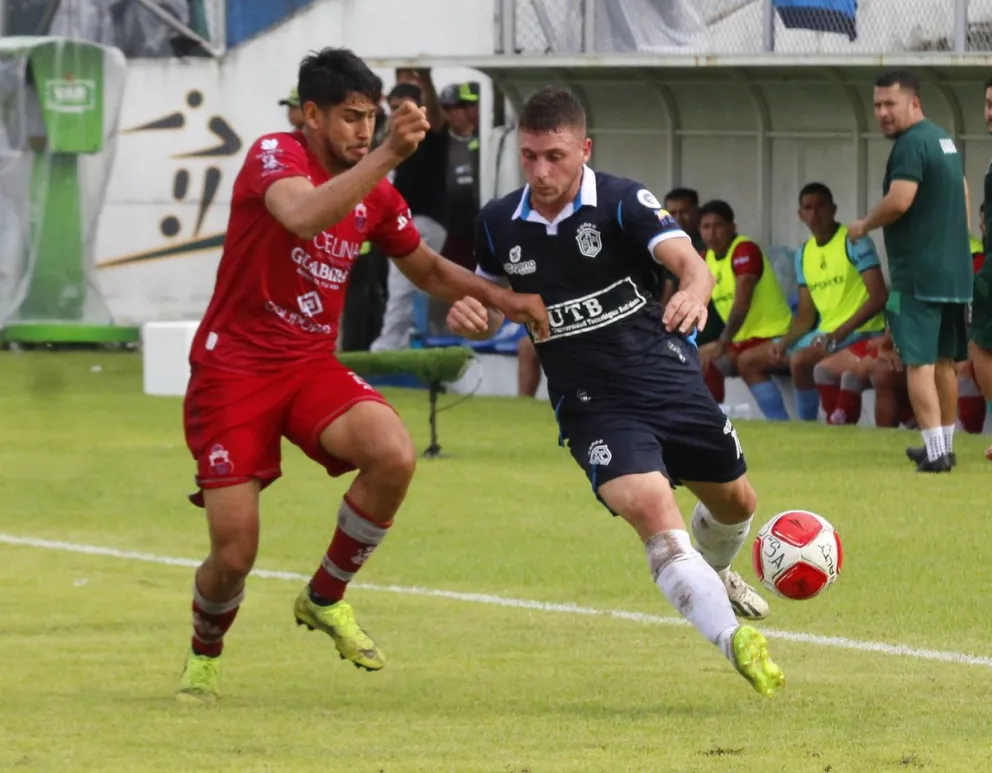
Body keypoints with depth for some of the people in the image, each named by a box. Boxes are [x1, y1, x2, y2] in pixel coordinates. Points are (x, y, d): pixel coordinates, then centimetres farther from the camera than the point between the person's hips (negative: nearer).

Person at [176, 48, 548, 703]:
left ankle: (326, 600, -2)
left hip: (311, 364, 5)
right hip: (231, 369, -5)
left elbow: (428, 269, 22)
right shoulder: (275, 157, -13)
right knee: (234, 554, -9)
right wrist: (388, 155, -42)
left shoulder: (377, 195, 5)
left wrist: (503, 299, 7)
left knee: (394, 454, -26)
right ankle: (204, 656, 26)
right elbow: (304, 216, -36)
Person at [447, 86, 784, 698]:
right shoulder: (499, 224, 0)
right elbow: (493, 304, 16)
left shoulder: (624, 203, -12)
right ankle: (735, 640, -35)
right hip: (594, 409, 0)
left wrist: (694, 291, -53)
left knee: (735, 502, 17)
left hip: (670, 378, 0)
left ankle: (713, 574, 53)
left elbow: (688, 260, -28)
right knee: (652, 510, -26)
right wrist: (471, 318, -9)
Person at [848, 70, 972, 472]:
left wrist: (864, 225, -7)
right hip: (956, 271, 9)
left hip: (919, 274, -9)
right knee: (944, 360, 18)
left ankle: (935, 451, -15)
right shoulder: (944, 139, 16)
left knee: (919, 362, -9)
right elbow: (963, 199, 24)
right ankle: (944, 445, 26)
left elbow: (899, 201, -24)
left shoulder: (912, 144, -14)